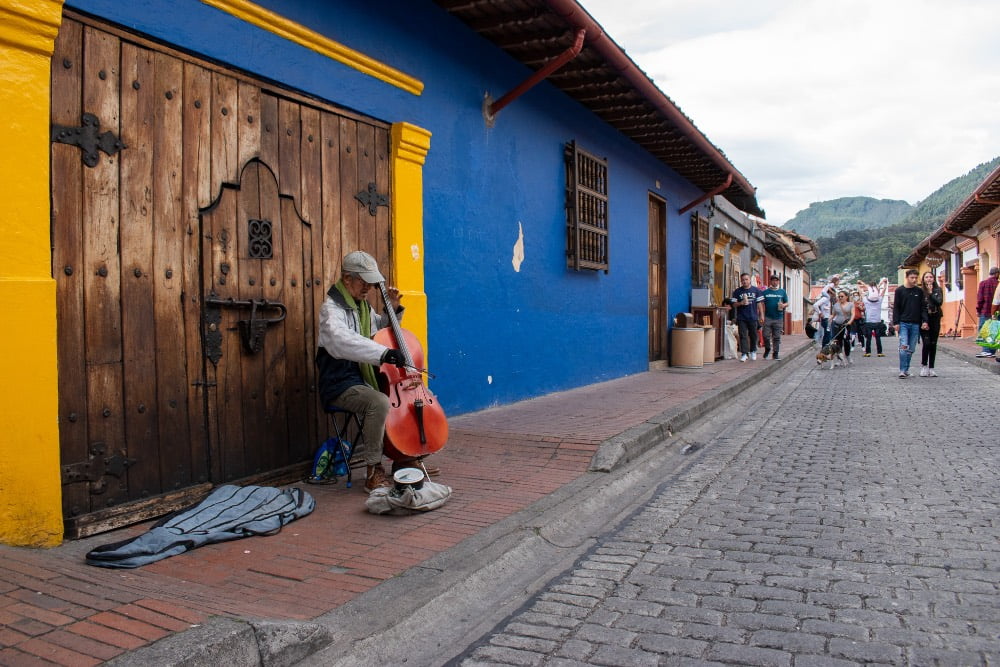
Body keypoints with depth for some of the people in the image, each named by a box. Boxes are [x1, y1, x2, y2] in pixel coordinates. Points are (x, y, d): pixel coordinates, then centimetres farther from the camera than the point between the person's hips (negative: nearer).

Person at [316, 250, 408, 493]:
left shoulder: (362, 306, 14)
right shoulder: (332, 308, -14)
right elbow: (341, 340, -36)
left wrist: (393, 309, 11)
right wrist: (383, 353, -48)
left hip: (366, 380, 9)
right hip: (341, 384, -9)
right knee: (380, 403, -34)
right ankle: (373, 472, -22)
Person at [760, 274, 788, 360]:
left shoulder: (782, 292, 10)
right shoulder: (765, 292, 5)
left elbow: (787, 303, 15)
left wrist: (783, 305, -9)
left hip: (778, 318, 1)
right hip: (768, 317, -1)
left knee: (777, 337, 3)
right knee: (766, 335, -6)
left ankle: (775, 354, 10)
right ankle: (767, 349, 19)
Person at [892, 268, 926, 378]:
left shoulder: (919, 292, 10)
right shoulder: (900, 290, 4)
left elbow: (923, 308, 9)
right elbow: (896, 308, 2)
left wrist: (925, 321, -4)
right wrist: (896, 322, -6)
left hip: (915, 324, 3)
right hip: (903, 323, -3)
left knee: (911, 349, 5)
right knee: (903, 346, -14)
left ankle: (906, 370, 14)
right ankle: (902, 370, -13)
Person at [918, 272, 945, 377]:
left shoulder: (938, 290, 6)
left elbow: (939, 302, -9)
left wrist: (931, 293, -11)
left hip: (935, 319, 2)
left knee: (933, 344, 5)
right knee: (926, 343, -12)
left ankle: (931, 368, 11)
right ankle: (924, 366, 2)